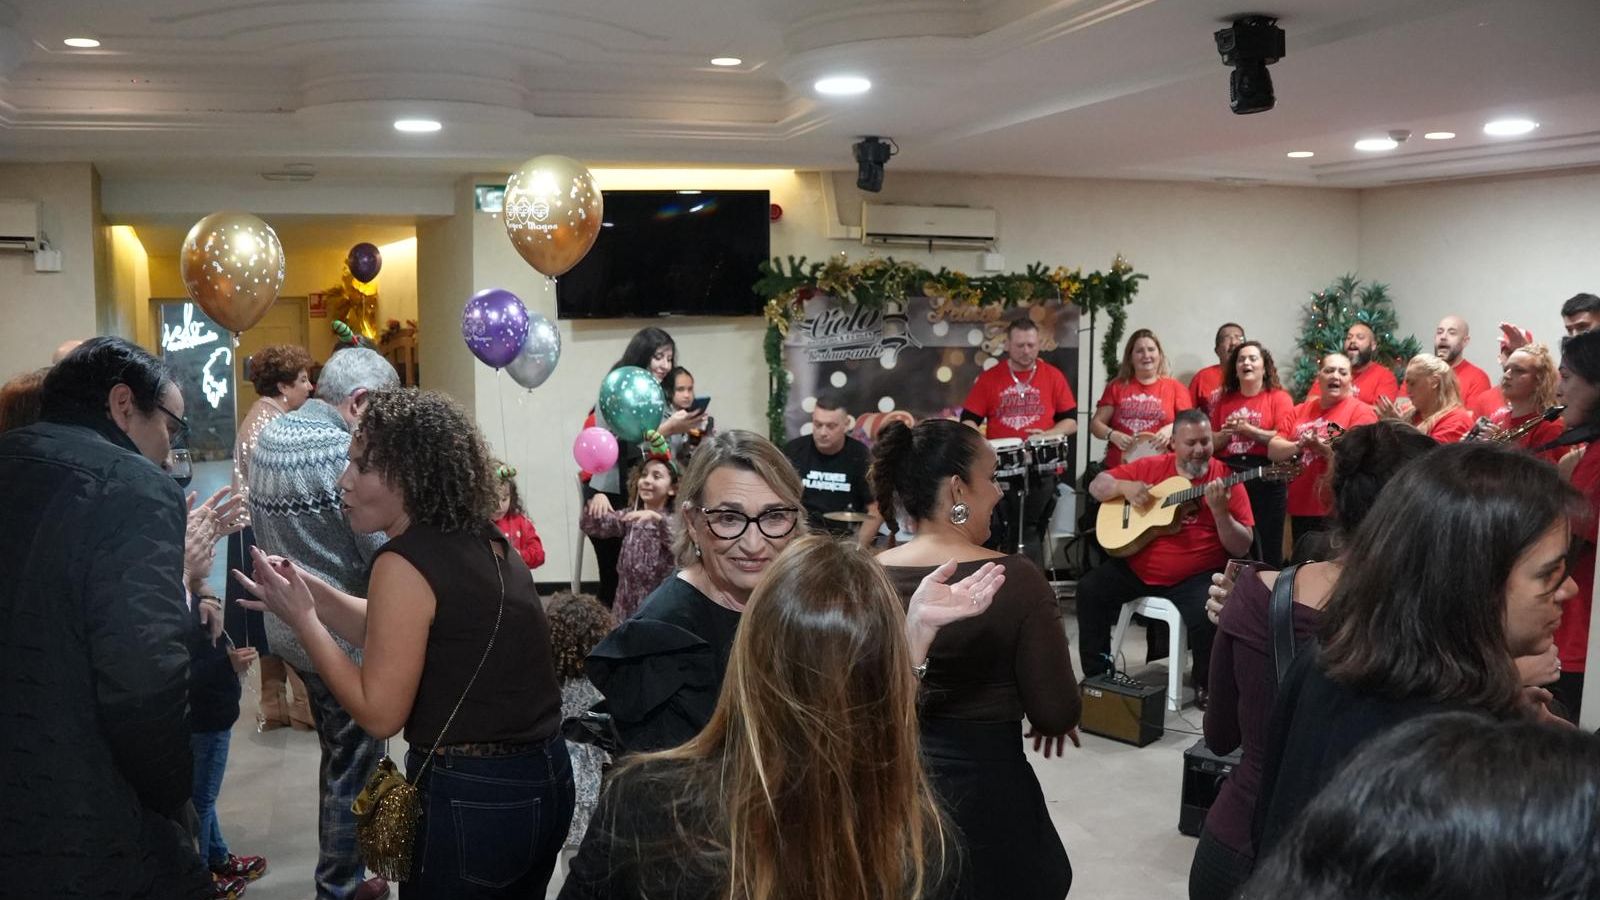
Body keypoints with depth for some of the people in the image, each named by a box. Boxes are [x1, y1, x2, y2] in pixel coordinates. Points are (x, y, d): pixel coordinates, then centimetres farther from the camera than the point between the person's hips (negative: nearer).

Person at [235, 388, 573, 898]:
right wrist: (311, 591, 5)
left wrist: (301, 618, -11)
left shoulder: (406, 562, -18)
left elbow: (379, 713, -16)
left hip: (470, 800, -8)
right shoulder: (487, 542, 5)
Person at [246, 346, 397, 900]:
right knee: (352, 763, 8)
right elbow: (384, 553, -24)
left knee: (337, 753, 23)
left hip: (288, 623, 9)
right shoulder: (346, 452, -23)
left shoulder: (266, 438, 4)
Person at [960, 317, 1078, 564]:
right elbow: (969, 420, 6)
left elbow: (1071, 422, 6)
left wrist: (1047, 435, -13)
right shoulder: (989, 378, 6)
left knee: (1028, 531, -3)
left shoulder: (1053, 376, 6)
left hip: (1040, 467, -1)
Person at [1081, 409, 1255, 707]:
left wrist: (1220, 511, -25)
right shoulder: (1150, 467, 3)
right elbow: (1097, 486, 8)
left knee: (1208, 615, -30)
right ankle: (1097, 672, 5)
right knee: (1090, 589, -13)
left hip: (1196, 576, -3)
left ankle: (1206, 684, 0)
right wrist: (1124, 486, -12)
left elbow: (1242, 548, -9)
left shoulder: (1227, 480, -5)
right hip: (1136, 567, 3)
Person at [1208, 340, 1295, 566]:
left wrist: (1248, 430, -14)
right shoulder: (1225, 399, 13)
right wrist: (1228, 432, -8)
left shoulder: (1278, 397, 1)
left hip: (1266, 478, -4)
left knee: (1268, 548, 1)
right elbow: (1211, 443, 11)